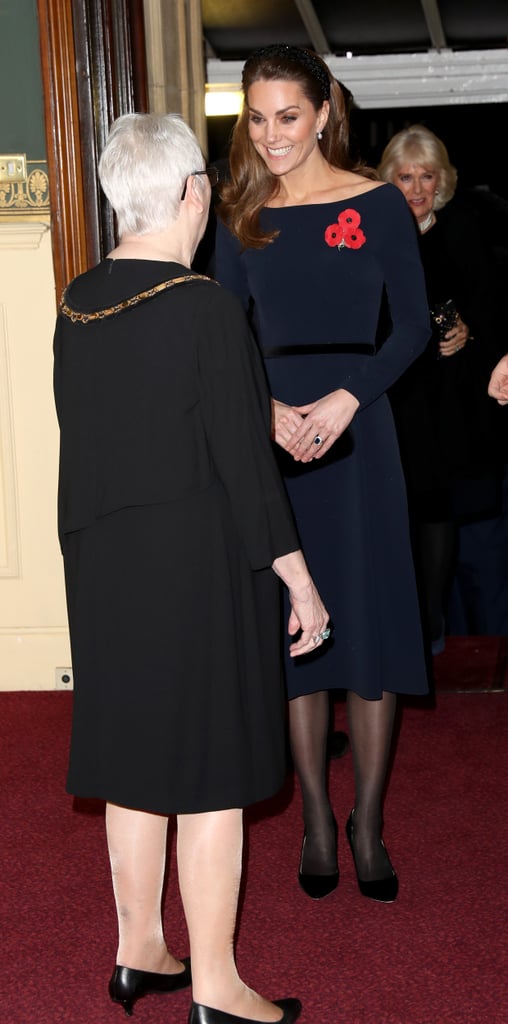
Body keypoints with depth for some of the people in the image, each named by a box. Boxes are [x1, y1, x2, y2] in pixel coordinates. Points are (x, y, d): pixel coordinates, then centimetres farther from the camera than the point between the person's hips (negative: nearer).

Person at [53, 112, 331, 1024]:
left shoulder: (76, 305, 2)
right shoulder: (206, 310, -18)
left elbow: (92, 433, 10)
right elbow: (243, 459, -17)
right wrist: (297, 577, -9)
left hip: (103, 561, 7)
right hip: (200, 563, -6)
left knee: (133, 757, 17)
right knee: (208, 768, 3)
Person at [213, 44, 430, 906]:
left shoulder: (378, 205, -1)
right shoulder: (242, 217, 5)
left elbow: (413, 327, -3)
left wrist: (346, 399, -17)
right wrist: (270, 409, -14)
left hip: (358, 432, -2)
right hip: (275, 438, 2)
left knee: (371, 624, 1)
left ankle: (368, 823, 14)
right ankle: (316, 822, 18)